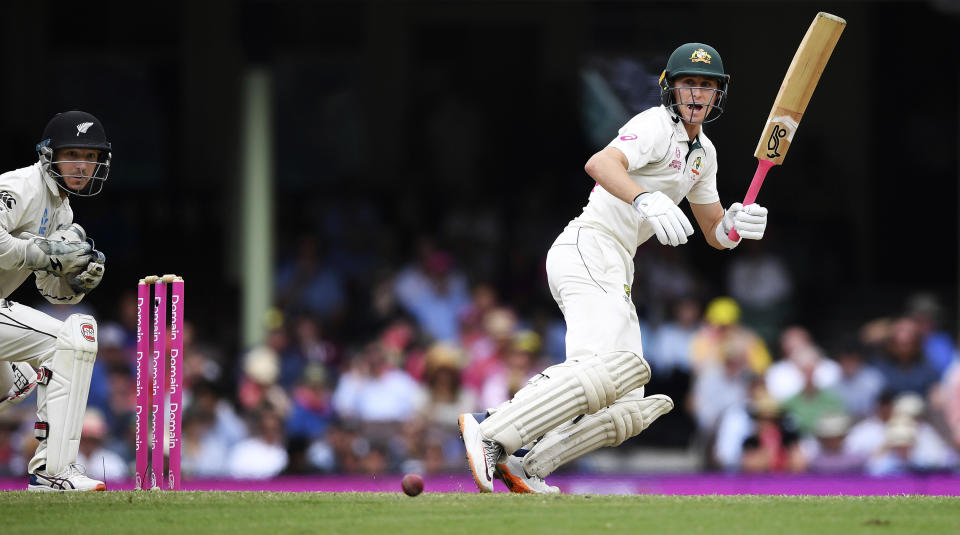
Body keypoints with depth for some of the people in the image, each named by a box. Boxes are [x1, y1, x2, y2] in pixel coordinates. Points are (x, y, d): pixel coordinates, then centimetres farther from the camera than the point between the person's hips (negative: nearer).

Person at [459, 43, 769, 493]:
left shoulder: (702, 152, 22)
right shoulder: (657, 126, -8)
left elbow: (714, 234, 25)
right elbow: (600, 164, -28)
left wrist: (736, 223, 1)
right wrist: (645, 200, -46)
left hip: (614, 273, 10)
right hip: (588, 250, -10)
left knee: (628, 408, 3)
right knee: (611, 368, -33)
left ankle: (523, 465, -4)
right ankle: (491, 433, -38)